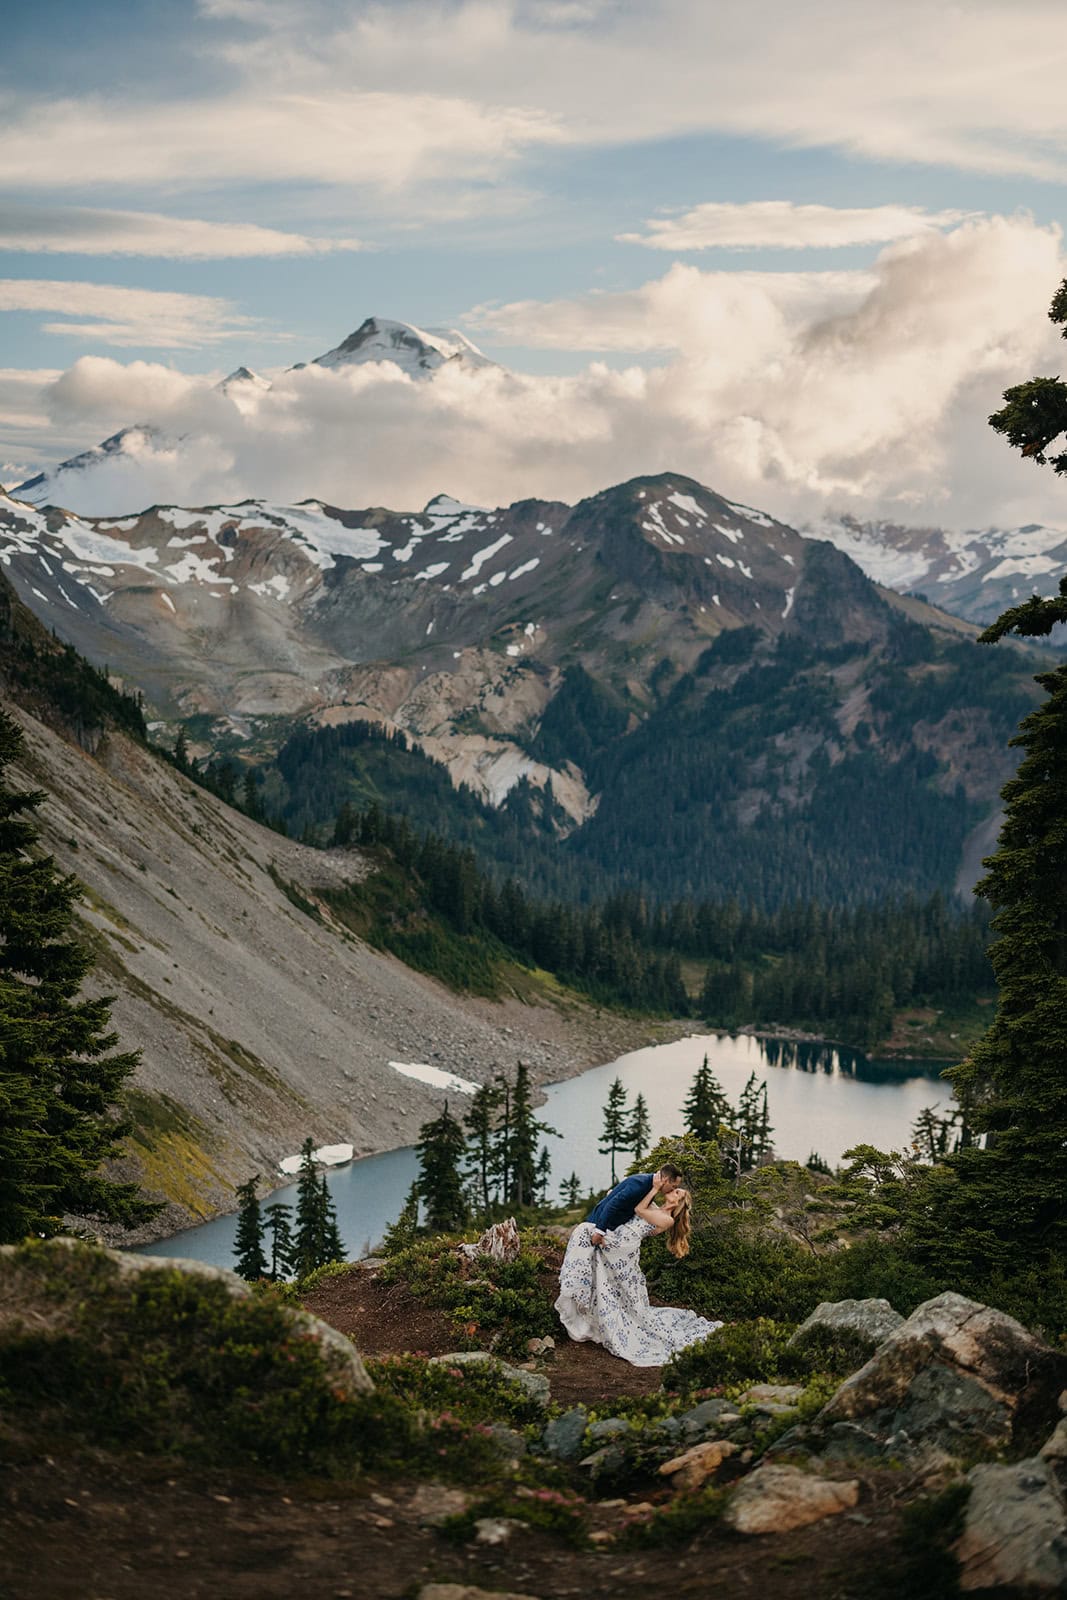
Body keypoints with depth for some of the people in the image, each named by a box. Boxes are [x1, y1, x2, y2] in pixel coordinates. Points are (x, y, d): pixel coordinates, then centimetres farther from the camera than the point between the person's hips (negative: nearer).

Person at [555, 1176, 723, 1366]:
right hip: (610, 1241, 9)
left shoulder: (667, 1220, -5)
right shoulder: (653, 1208, 18)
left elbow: (638, 1209, -8)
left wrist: (655, 1188, -2)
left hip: (623, 1252, -9)